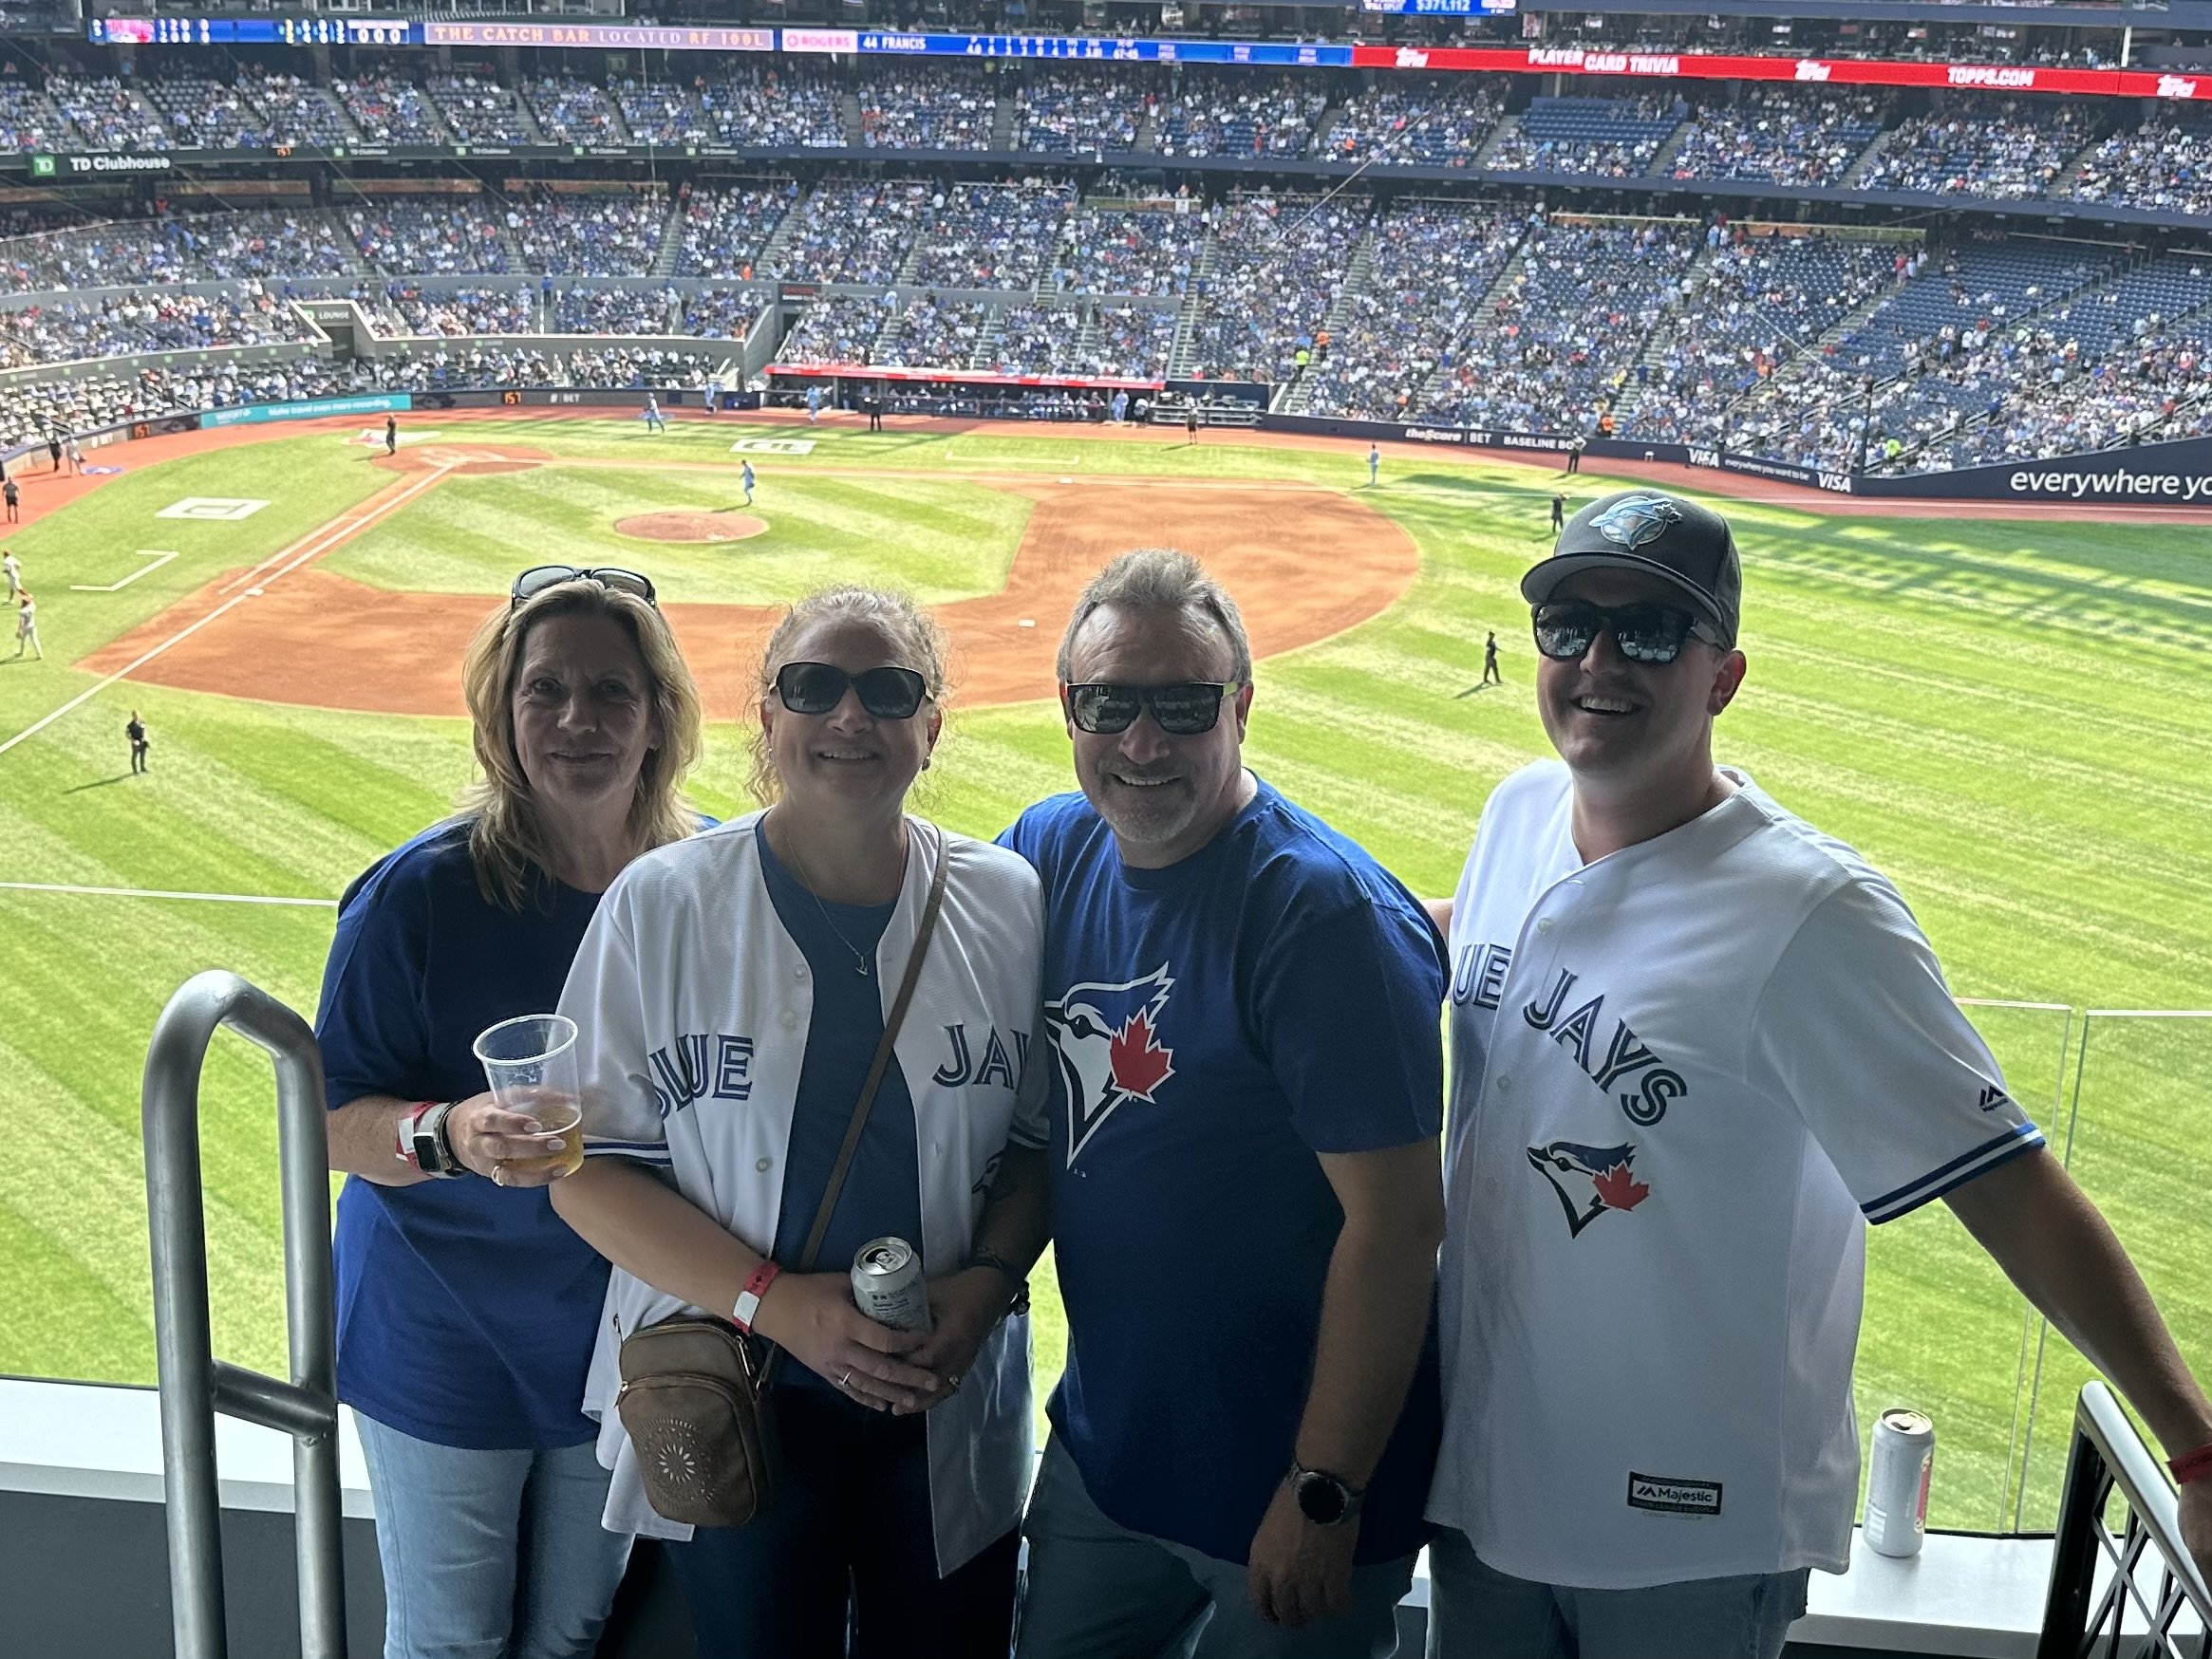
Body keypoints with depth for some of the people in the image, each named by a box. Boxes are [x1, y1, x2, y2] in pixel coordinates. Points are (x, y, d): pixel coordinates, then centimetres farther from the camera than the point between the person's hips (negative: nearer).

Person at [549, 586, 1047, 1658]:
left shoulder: (1006, 905, -1)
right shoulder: (663, 905, -8)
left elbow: (1040, 1142, 5)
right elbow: (589, 1170, -8)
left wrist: (985, 1284, -13)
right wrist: (777, 1302, -18)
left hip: (950, 1411, 2)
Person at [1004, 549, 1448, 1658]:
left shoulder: (1326, 913, -23)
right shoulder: (1047, 852, -2)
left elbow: (1396, 1219, -23)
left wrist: (1325, 1493, -20)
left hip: (1286, 1489, -6)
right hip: (1098, 1443, 7)